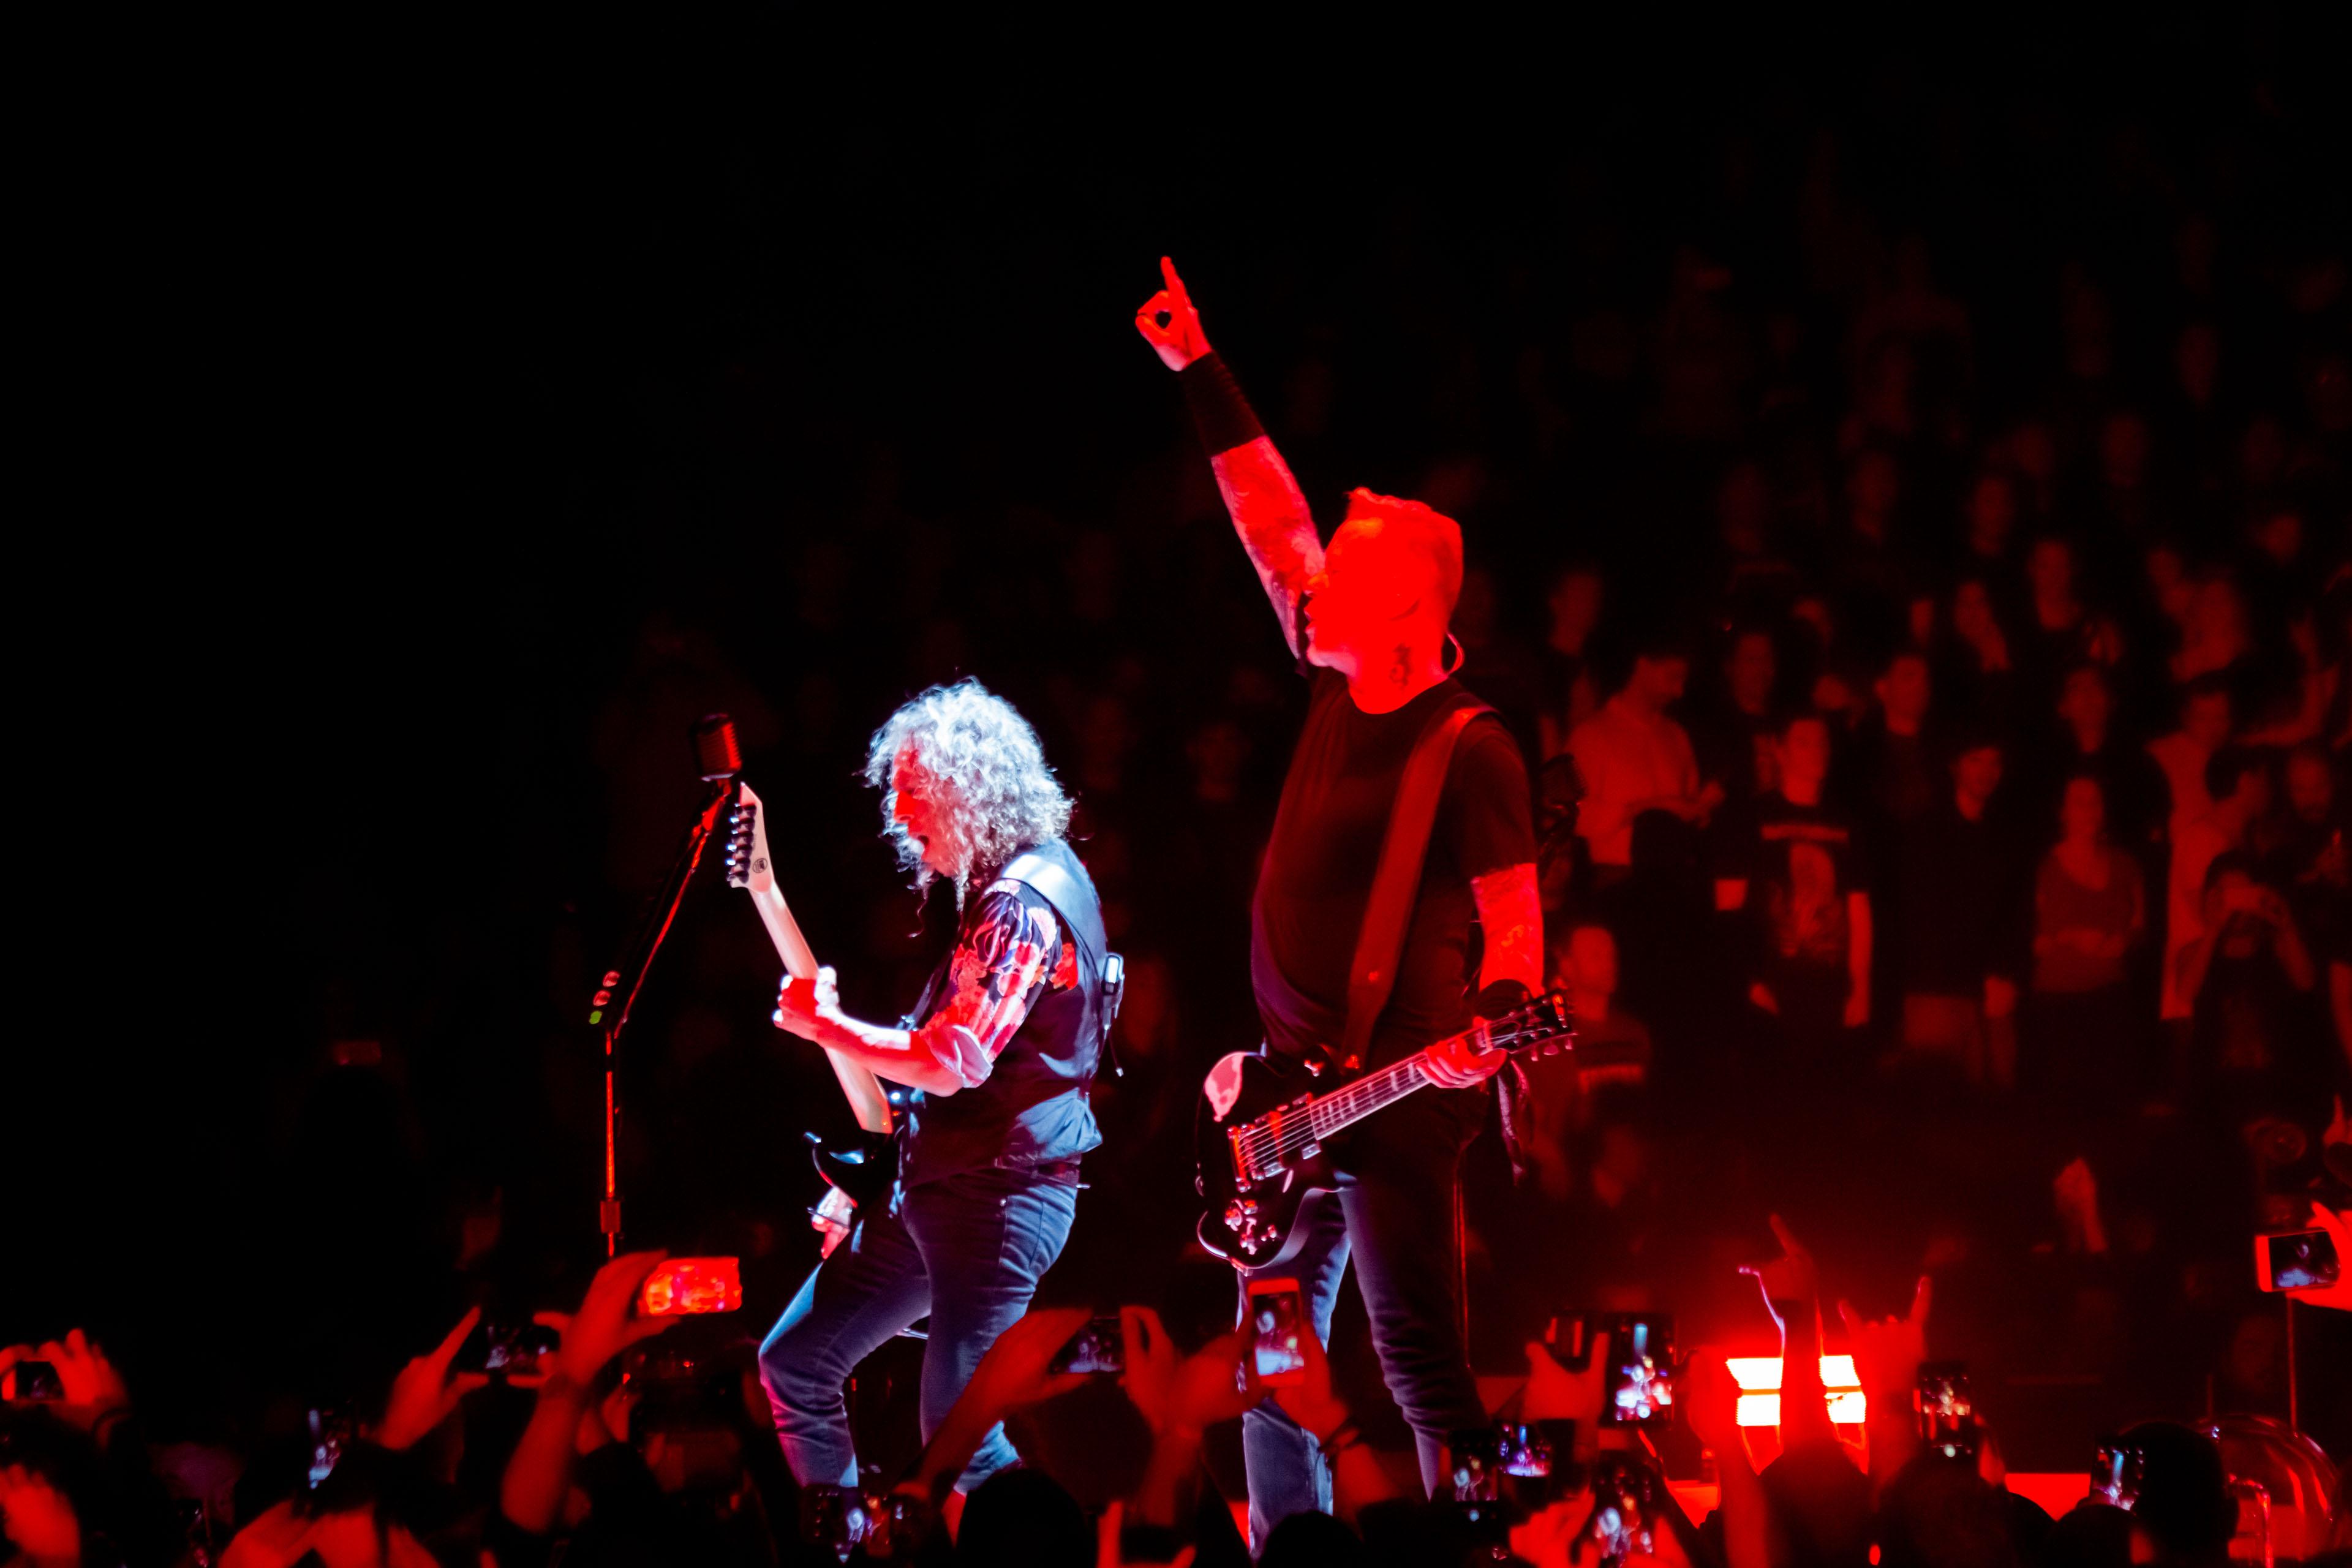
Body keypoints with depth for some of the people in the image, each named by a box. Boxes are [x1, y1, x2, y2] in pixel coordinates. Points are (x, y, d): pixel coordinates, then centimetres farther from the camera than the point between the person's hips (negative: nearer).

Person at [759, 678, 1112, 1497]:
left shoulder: (1023, 902, -19)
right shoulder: (1000, 885, 14)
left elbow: (950, 1064, -25)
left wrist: (825, 1024, -13)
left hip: (1001, 1190, -11)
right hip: (939, 1181, 11)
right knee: (795, 1361, 13)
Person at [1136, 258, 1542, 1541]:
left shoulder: (1468, 752, -13)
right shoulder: (1339, 687, 8)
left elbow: (1514, 912, -13)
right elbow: (1271, 519, 13)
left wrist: (1495, 1026, -32)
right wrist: (1199, 373, 13)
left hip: (1396, 1096, -8)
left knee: (1419, 1361, -11)